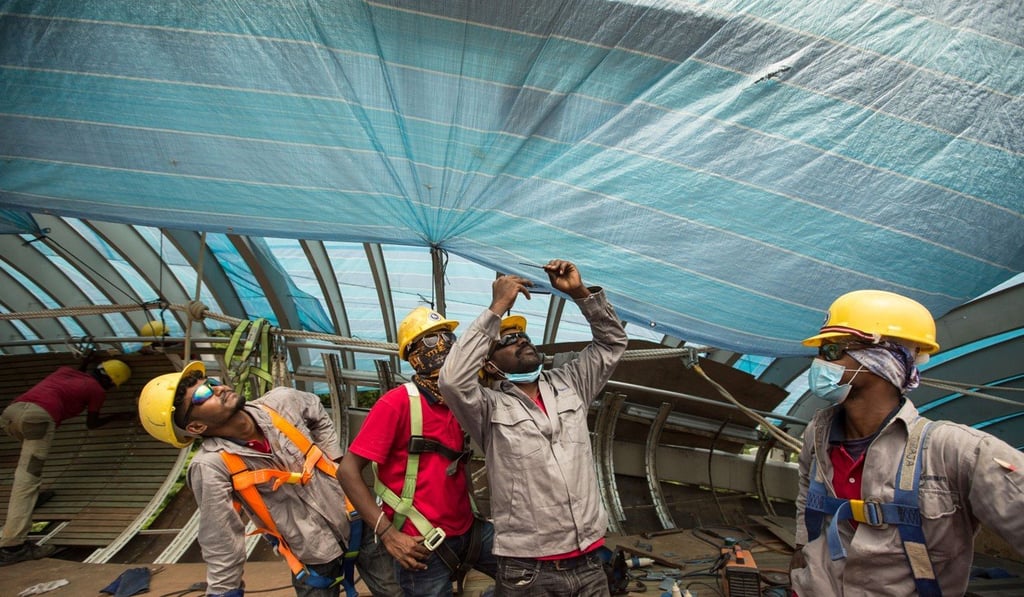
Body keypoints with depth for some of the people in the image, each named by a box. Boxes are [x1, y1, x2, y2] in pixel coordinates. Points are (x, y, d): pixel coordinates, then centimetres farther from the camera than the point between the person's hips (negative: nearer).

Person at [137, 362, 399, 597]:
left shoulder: (280, 401, -11)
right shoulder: (212, 466, -23)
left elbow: (319, 417, 11)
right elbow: (221, 545, -18)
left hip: (356, 520, 4)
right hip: (313, 555, -3)